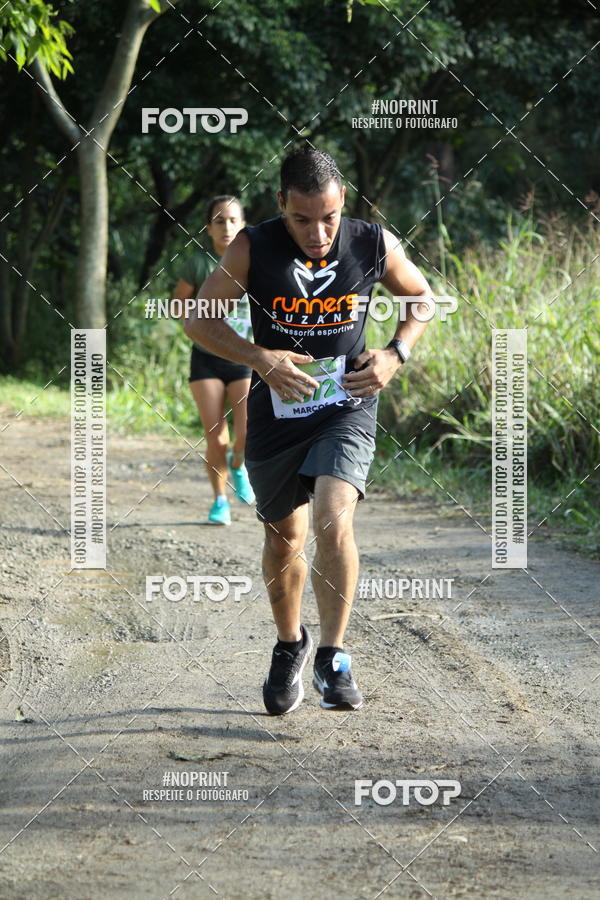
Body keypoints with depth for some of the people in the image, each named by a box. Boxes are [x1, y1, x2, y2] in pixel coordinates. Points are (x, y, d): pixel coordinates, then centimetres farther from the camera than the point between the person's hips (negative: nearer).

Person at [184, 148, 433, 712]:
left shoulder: (374, 245, -11)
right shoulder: (253, 249, -14)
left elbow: (421, 297, 8)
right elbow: (197, 317, -6)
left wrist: (395, 355, -8)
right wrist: (258, 358, -21)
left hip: (347, 406, -1)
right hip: (275, 410, 1)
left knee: (334, 523, -22)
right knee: (284, 538, 14)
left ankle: (332, 658, -8)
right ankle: (289, 646, 39)